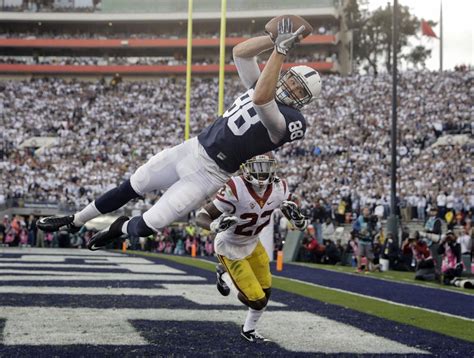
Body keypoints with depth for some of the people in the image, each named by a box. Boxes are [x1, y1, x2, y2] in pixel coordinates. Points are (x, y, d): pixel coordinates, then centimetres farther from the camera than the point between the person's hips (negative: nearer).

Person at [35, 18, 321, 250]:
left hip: (208, 174, -7)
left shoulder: (290, 121, -19)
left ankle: (123, 228, 33)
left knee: (146, 226, -4)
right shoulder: (261, 86, 6)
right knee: (131, 187, 14)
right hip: (191, 149, 7)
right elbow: (240, 52, 5)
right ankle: (75, 221, 34)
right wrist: (276, 38, -8)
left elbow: (260, 99, -38)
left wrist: (281, 49, -36)